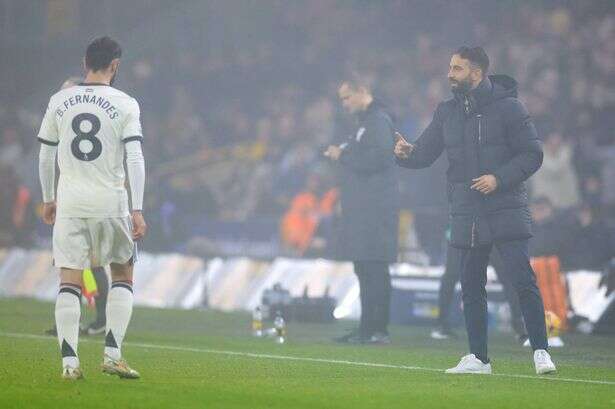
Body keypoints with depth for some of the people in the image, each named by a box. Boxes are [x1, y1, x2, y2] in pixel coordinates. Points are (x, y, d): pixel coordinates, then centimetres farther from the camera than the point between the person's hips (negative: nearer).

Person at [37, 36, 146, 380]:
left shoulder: (59, 102, 5)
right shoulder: (125, 104, -4)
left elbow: (46, 156, 10)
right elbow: (135, 158, -10)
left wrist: (48, 199, 22)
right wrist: (137, 210, -10)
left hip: (69, 204, 2)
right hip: (111, 203, -2)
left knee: (70, 282, 2)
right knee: (123, 277, 14)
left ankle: (69, 361, -6)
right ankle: (113, 354, 5)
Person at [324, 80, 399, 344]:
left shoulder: (378, 121, -10)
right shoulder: (365, 122, 22)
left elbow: (379, 157, -22)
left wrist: (344, 155, -13)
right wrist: (342, 155, 11)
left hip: (375, 211, -11)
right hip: (362, 211, 11)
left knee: (373, 270, -11)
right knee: (366, 270, 11)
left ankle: (376, 330, -12)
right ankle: (369, 329, 14)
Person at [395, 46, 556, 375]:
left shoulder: (508, 107, -6)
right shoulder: (447, 112, 11)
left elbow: (532, 154, -7)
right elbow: (425, 153, 10)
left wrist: (499, 179, -18)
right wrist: (407, 154, -12)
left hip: (506, 211, -5)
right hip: (466, 215, 5)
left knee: (523, 280, -12)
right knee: (471, 287, 8)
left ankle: (540, 351, -5)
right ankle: (478, 358, 15)